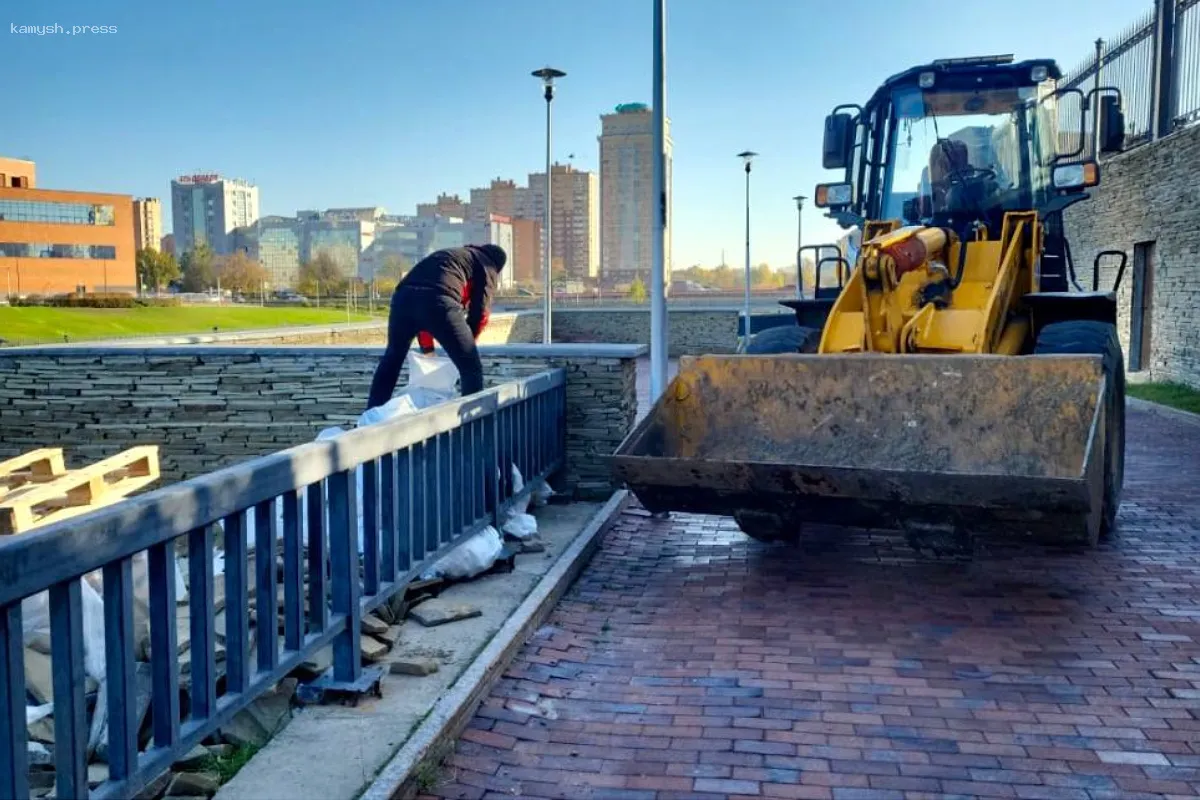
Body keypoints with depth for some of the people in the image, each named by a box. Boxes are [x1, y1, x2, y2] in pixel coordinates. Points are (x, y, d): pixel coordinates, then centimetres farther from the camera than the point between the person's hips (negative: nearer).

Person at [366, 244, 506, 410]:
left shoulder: (448, 254, 41)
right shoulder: (487, 266, 24)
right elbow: (479, 312, 11)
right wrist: (466, 345, 23)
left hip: (403, 297, 6)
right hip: (439, 302, -6)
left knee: (391, 360, 26)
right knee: (471, 368, 6)